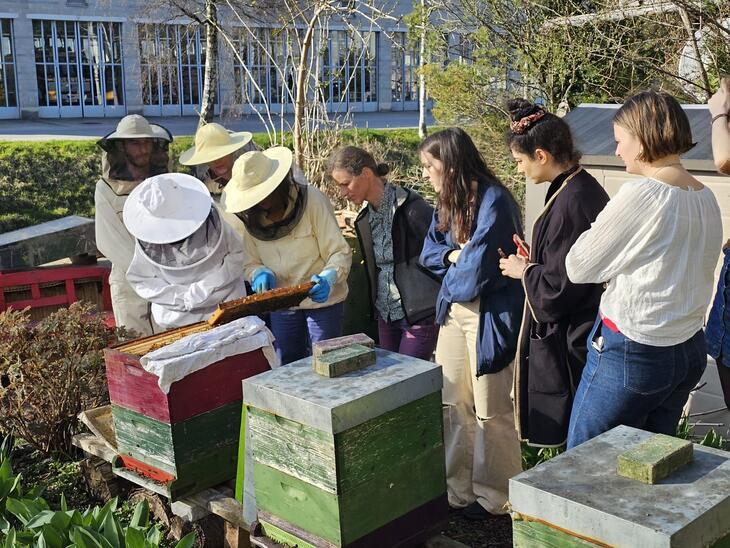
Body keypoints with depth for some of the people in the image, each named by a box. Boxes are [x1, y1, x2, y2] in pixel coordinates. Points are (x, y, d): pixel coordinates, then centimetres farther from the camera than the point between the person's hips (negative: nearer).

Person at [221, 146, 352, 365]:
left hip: (322, 300, -4)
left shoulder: (311, 200, -19)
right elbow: (250, 263, 1)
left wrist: (328, 279, -36)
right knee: (286, 368, 15)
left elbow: (340, 253, -18)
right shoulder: (250, 217, -4)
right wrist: (261, 274, -21)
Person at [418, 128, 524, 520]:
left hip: (488, 314, -8)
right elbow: (429, 251, 14)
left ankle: (493, 496, 20)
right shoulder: (448, 200, 9)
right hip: (454, 308, 9)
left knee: (490, 410, 3)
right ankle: (456, 488, 27)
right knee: (451, 403, 13)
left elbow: (476, 267, -22)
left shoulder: (492, 201, -19)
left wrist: (454, 269, -2)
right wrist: (453, 255, -7)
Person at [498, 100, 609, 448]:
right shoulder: (584, 187, 7)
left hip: (567, 339, -10)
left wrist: (524, 271, -6)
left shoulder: (570, 203, -23)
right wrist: (533, 261, 9)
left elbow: (559, 286, -22)